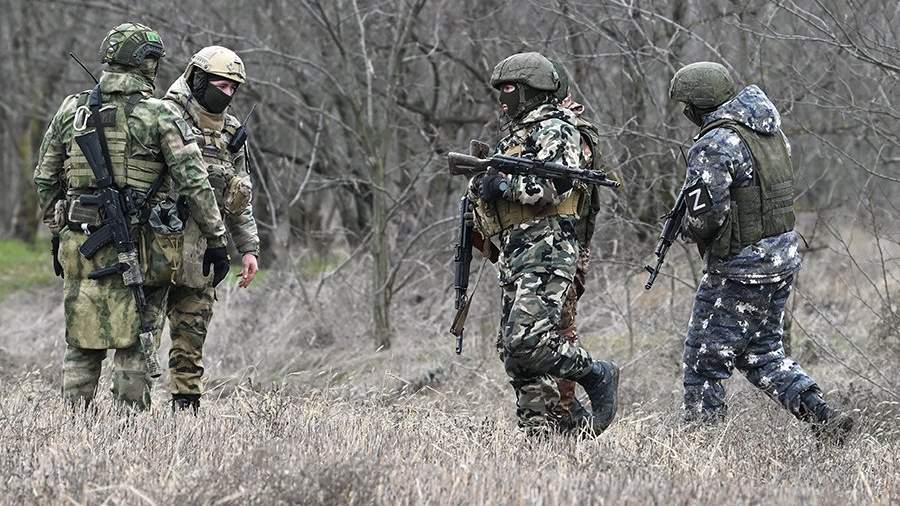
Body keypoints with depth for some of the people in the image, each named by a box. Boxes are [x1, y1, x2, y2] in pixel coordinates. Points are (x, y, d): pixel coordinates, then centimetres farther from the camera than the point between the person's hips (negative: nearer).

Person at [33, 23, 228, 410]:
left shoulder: (72, 110, 5)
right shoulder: (159, 116, -8)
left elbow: (45, 178, 12)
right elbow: (194, 183, -9)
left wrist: (56, 234, 23)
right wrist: (216, 240, -2)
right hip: (140, 247, -3)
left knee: (82, 345, 11)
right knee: (136, 345, 5)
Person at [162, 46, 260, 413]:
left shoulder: (230, 132, 15)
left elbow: (240, 199, 20)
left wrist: (248, 248, 13)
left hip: (203, 250, 6)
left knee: (192, 332, 8)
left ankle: (186, 405, 12)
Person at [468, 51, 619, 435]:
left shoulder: (555, 132, -5)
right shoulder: (517, 137, 25)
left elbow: (552, 186, -19)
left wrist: (504, 184, -17)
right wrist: (481, 181, 7)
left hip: (545, 249, -10)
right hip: (515, 257, 10)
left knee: (529, 340, -21)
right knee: (513, 348, 5)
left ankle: (596, 375, -3)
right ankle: (539, 432, 6)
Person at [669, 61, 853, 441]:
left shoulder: (715, 144, -19)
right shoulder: (771, 130, 8)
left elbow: (706, 213, -24)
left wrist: (687, 228, -2)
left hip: (739, 269, -9)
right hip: (783, 257, 9)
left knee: (704, 363, 2)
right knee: (762, 353, 20)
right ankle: (822, 416, 9)